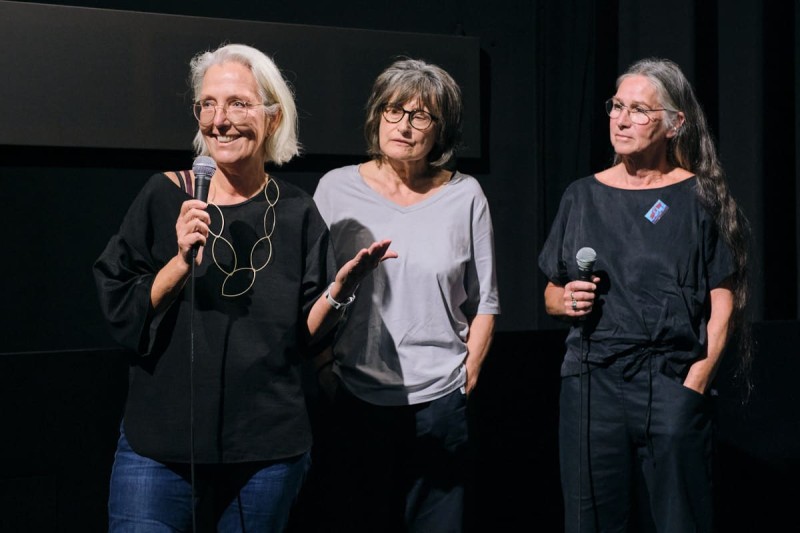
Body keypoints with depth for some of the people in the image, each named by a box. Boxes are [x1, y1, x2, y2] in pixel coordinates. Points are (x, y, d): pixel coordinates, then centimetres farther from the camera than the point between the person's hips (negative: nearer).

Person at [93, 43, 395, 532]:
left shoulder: (296, 212, 1)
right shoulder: (166, 196, -3)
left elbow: (306, 335, 2)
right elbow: (121, 316, -6)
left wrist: (340, 289, -16)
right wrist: (181, 262, -20)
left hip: (269, 452, 1)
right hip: (160, 449, -1)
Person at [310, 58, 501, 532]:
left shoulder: (465, 195, 2)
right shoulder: (337, 189, 1)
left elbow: (484, 303, 7)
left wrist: (467, 377, 1)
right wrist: (324, 372, -2)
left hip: (439, 401, 0)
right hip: (354, 399, 0)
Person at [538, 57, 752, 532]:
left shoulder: (699, 197, 2)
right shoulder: (583, 196, 11)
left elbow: (722, 305, -1)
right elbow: (550, 295, 17)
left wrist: (695, 383, -12)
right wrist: (566, 301, -5)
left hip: (674, 388, -2)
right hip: (592, 384, 2)